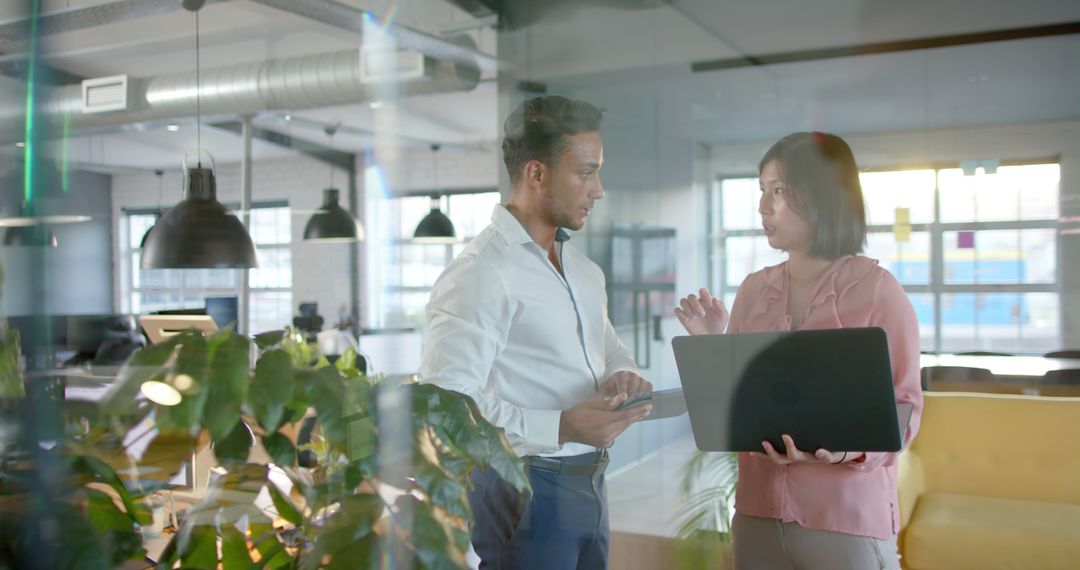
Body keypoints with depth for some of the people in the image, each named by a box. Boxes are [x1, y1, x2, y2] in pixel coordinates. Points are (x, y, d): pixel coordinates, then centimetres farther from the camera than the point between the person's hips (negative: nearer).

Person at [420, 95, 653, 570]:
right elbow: (446, 401, -24)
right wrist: (559, 427, -29)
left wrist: (623, 375, -2)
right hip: (524, 490, -8)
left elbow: (611, 350, 22)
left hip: (587, 485, 8)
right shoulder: (479, 273, -17)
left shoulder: (584, 270, 12)